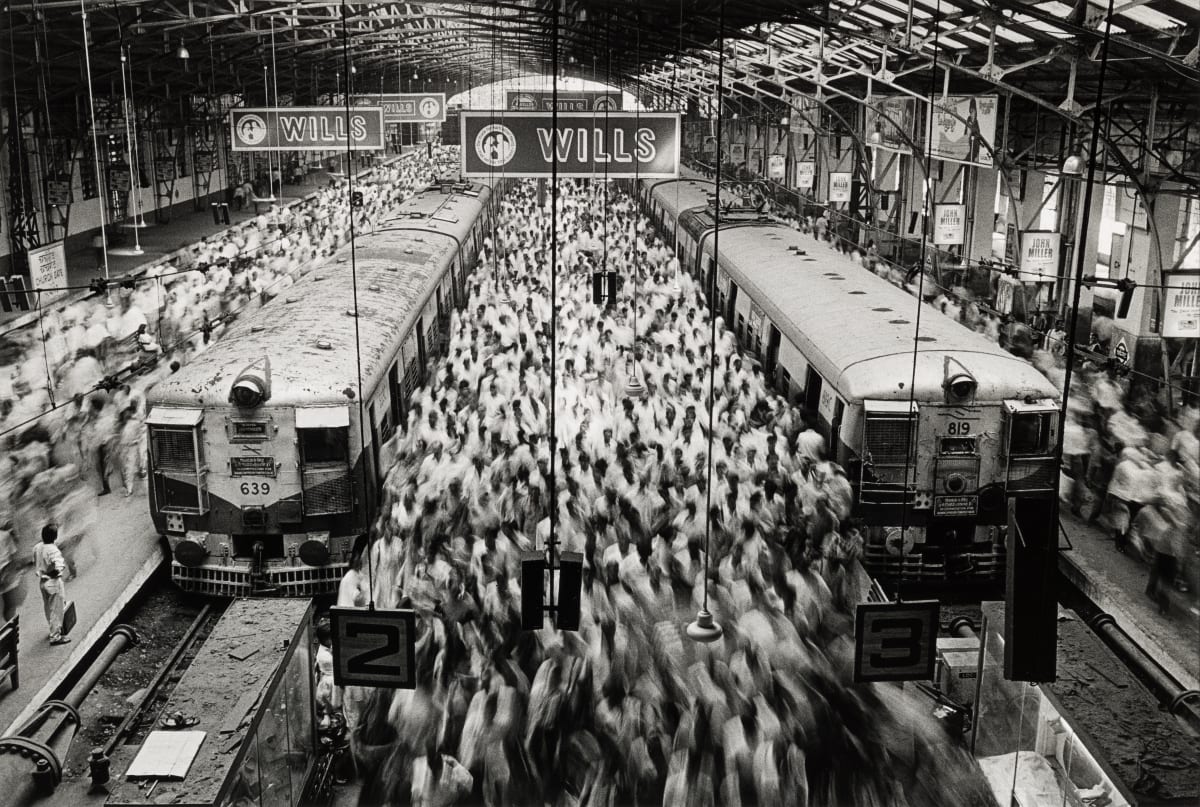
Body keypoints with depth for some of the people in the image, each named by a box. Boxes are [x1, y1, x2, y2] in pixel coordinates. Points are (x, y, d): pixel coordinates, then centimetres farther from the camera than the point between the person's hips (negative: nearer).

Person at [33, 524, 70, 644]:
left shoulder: (37, 548, -2)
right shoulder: (53, 550, -27)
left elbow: (35, 565, 10)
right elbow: (59, 568, -35)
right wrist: (63, 562, -16)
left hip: (41, 581, 8)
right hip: (53, 582, -8)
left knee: (48, 607, 24)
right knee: (56, 609, 5)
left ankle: (53, 628, 43)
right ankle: (55, 636, 12)